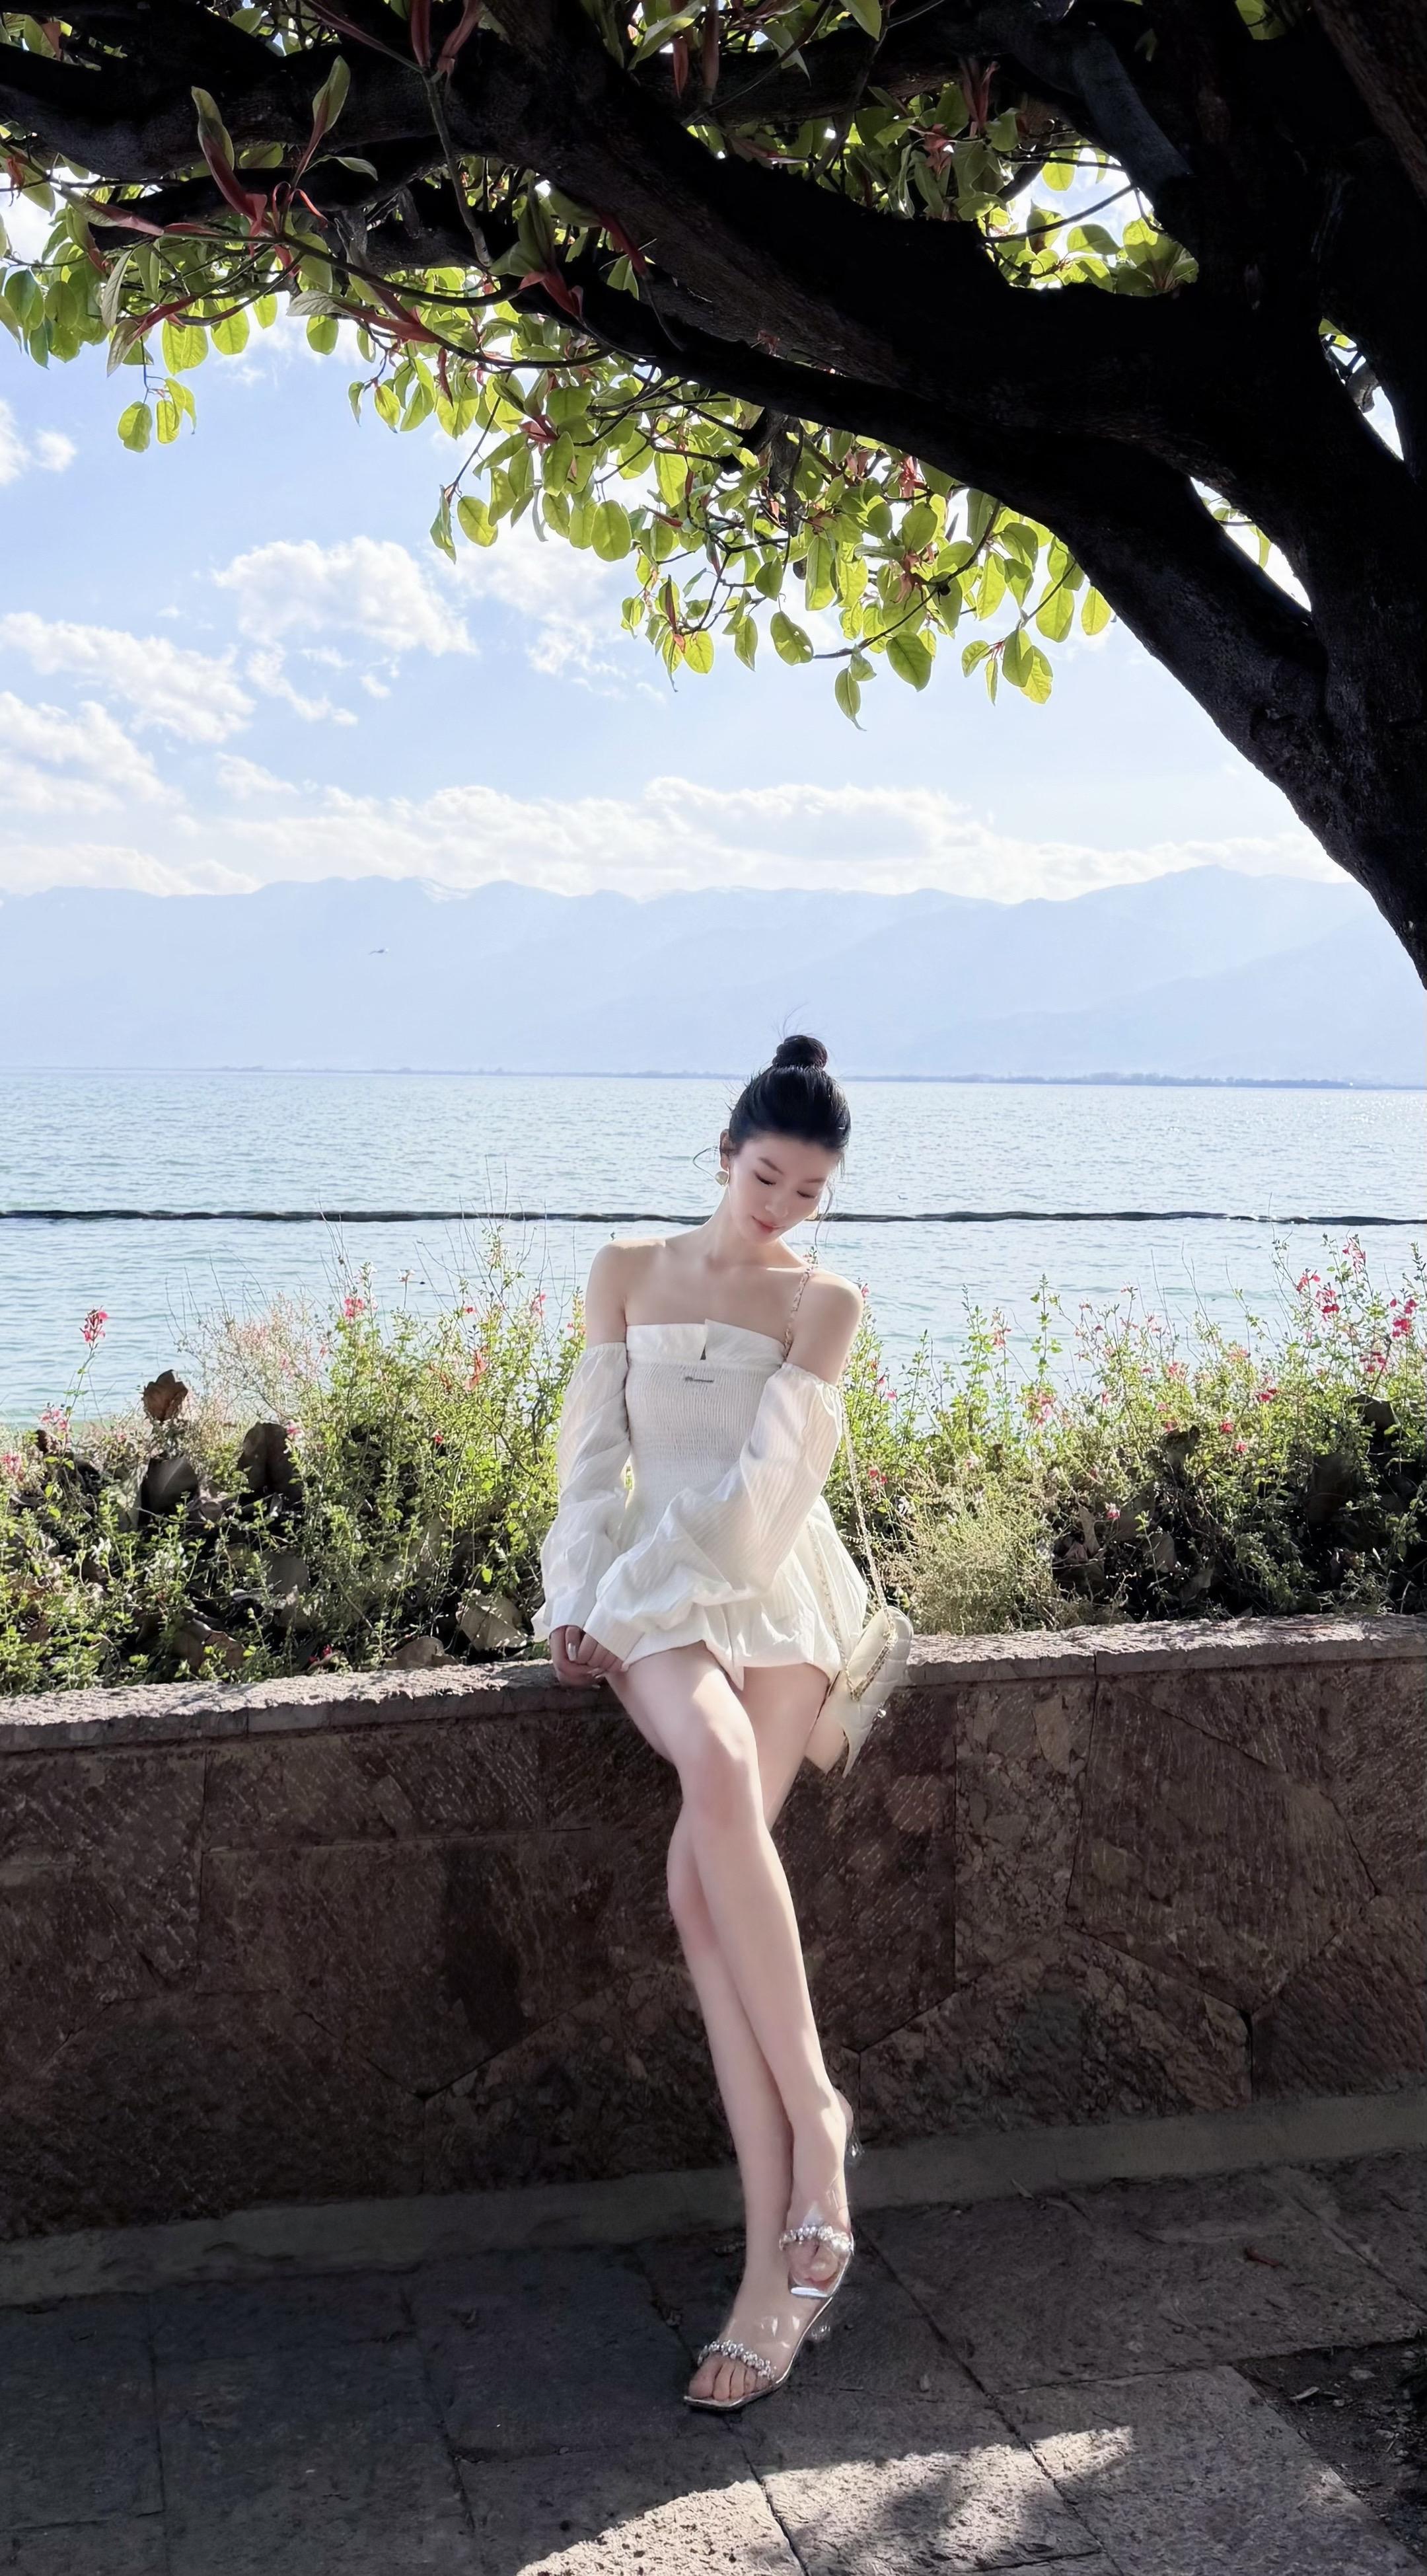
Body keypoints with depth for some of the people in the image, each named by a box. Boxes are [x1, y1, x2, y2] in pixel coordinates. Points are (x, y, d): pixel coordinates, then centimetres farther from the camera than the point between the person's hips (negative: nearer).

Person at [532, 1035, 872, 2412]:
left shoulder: (822, 1304, 7)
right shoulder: (627, 1272, 14)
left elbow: (765, 1485, -3)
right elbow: (594, 1455, 10)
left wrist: (621, 1609, -11)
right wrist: (583, 1605, -5)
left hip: (776, 1589, -1)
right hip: (649, 1601, 1)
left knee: (702, 1877, -24)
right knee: (722, 1776, -33)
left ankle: (771, 2267, -20)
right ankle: (815, 2114, -26)